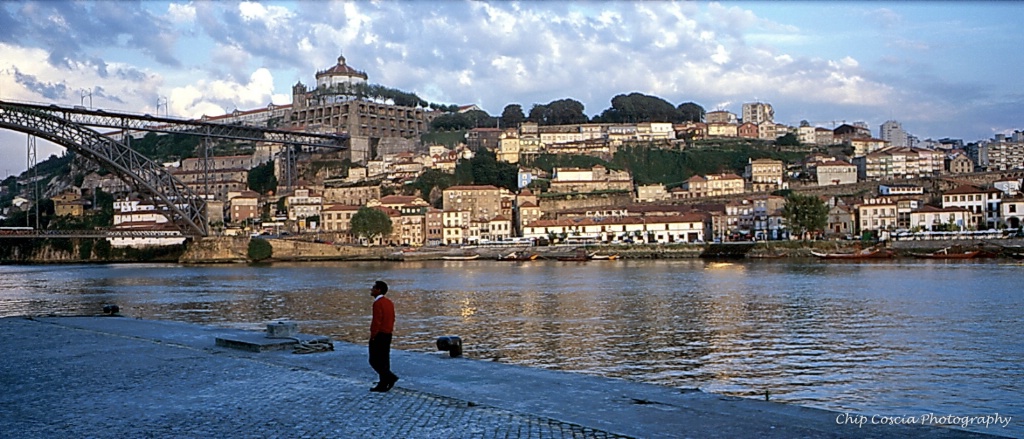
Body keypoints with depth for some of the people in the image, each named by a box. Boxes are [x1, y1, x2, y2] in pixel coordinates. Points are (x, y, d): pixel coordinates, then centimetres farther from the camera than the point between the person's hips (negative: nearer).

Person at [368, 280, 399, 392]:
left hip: (379, 335, -9)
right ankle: (383, 385, 14)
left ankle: (390, 377, -12)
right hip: (388, 335, 9)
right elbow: (392, 319, 15)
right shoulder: (389, 302, 12)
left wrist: (372, 336, -14)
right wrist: (389, 331, 18)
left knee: (374, 360, -2)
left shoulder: (378, 303, -16)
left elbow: (376, 321, -20)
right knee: (384, 361, 11)